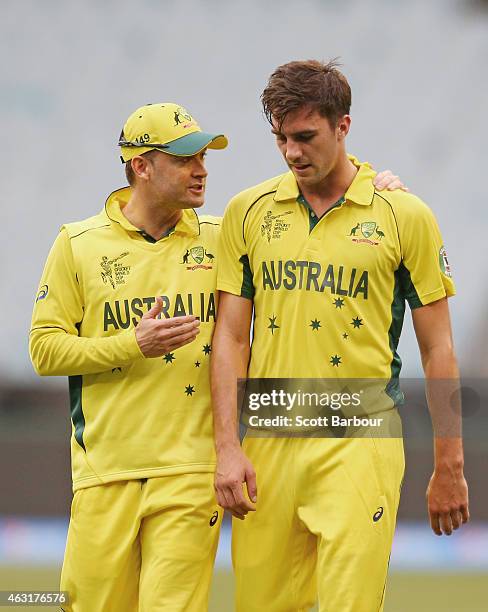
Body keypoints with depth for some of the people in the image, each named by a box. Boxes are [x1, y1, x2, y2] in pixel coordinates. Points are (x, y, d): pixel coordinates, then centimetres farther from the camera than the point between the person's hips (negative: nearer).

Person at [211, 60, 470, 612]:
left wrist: (449, 467, 4)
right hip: (268, 444, 3)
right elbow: (231, 336, 8)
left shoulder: (405, 215, 1)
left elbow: (437, 348, 5)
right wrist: (228, 447, -2)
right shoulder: (248, 212, 8)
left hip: (359, 445, -3)